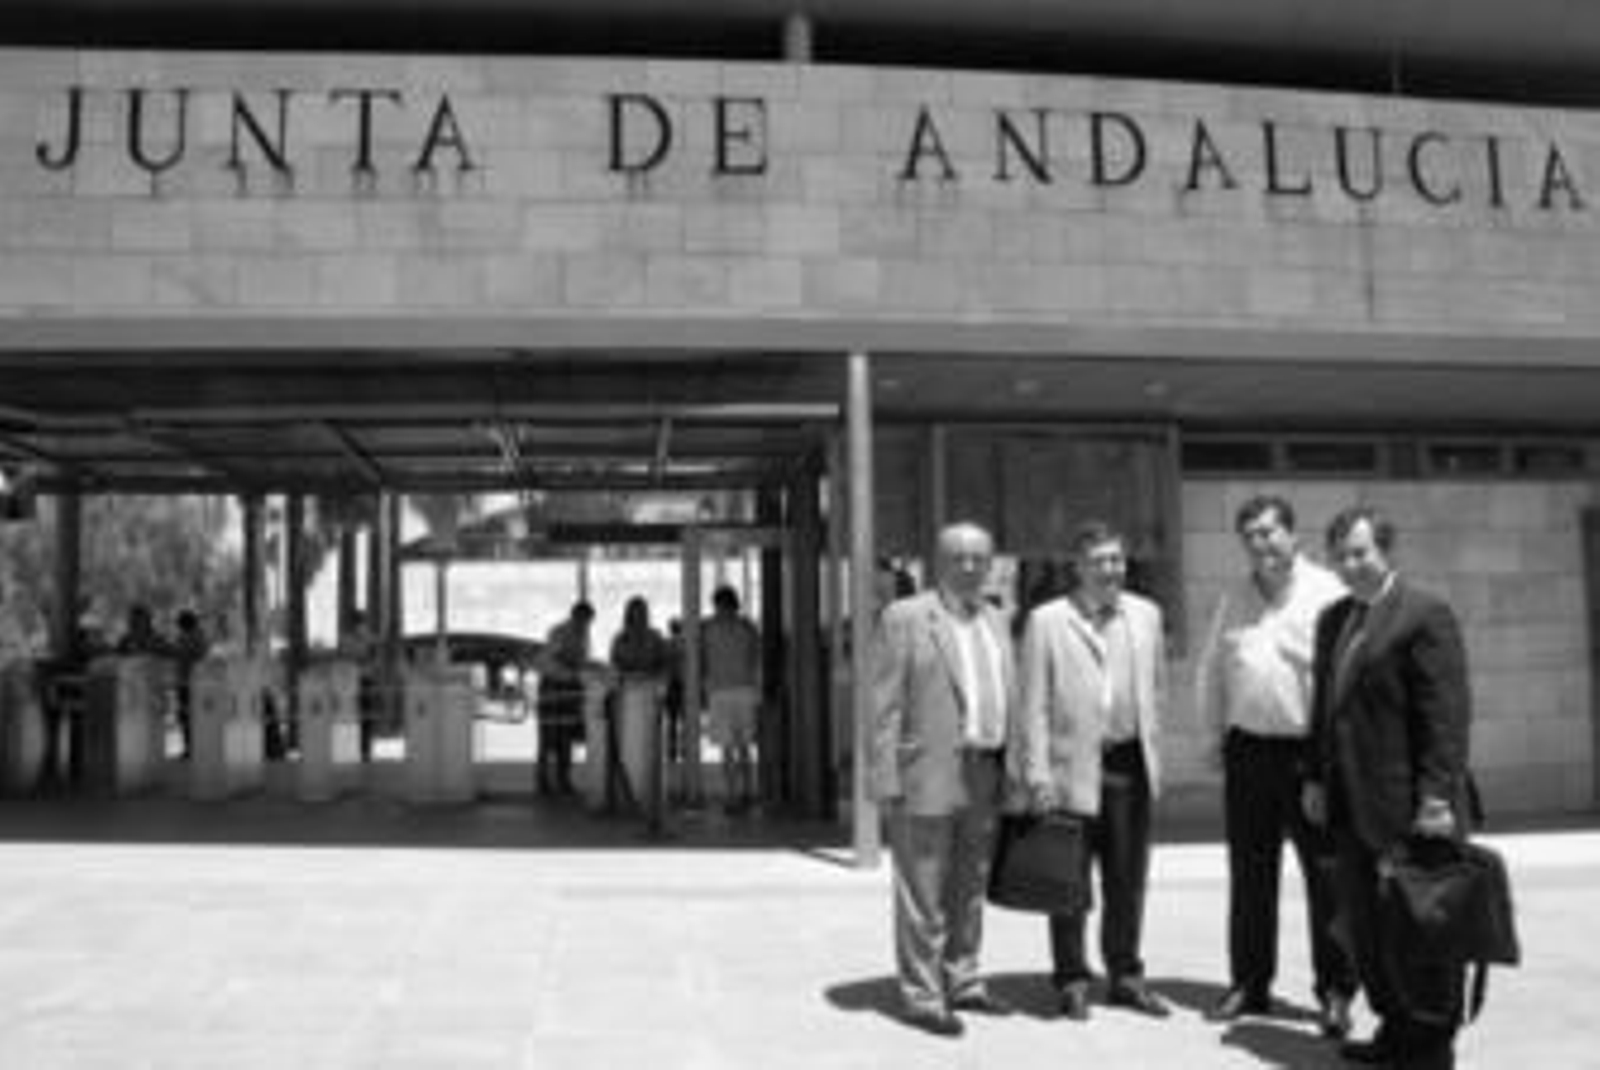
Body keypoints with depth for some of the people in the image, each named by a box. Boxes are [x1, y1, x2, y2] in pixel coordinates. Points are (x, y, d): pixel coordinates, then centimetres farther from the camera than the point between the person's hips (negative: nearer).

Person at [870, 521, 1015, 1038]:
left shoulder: (997, 622, 15)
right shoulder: (905, 618, -5)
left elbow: (1008, 699, 16)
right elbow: (885, 705, -9)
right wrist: (886, 780, -14)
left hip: (984, 777, 6)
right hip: (927, 775, -6)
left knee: (970, 888, 16)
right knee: (923, 894, 1)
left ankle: (962, 982, 29)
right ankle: (922, 995, 11)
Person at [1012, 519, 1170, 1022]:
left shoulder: (1146, 615, 9)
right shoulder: (1046, 621, -4)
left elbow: (1157, 689, 15)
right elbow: (1034, 704, -6)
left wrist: (1150, 748, 9)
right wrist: (1037, 772, -10)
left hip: (1129, 763, 4)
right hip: (1073, 766, -4)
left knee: (1128, 879, 13)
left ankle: (1126, 976, 27)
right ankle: (1072, 981, 20)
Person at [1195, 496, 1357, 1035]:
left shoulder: (1327, 592, -5)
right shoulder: (1234, 596, 11)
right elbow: (1210, 671, 16)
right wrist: (1215, 736, 13)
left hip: (1310, 750, -4)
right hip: (1247, 749, 5)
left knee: (1326, 874, 0)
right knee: (1249, 874, 11)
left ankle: (1335, 991, 12)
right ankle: (1249, 983, 22)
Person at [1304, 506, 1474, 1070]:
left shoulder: (1425, 614, -10)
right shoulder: (1333, 618, 14)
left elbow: (1447, 713, -15)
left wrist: (1436, 796, -19)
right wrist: (1317, 777, 13)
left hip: (1407, 805, -8)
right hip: (1351, 805, 8)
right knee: (1364, 924, 14)